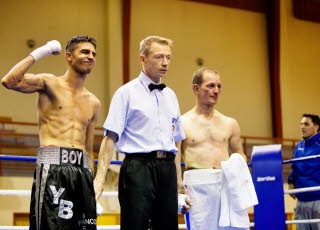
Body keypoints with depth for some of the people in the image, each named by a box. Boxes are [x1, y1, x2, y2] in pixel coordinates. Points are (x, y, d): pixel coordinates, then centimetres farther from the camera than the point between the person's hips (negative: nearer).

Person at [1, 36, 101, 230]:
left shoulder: (94, 103, 19)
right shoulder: (50, 83, 5)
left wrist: (92, 185, 14)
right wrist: (41, 52, -8)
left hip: (82, 170, 5)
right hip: (52, 167, -5)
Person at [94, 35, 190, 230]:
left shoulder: (171, 96, 18)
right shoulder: (127, 92, 1)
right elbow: (111, 137, -6)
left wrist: (179, 185, 18)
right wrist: (99, 180, -15)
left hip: (168, 170, 6)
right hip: (138, 168, -5)